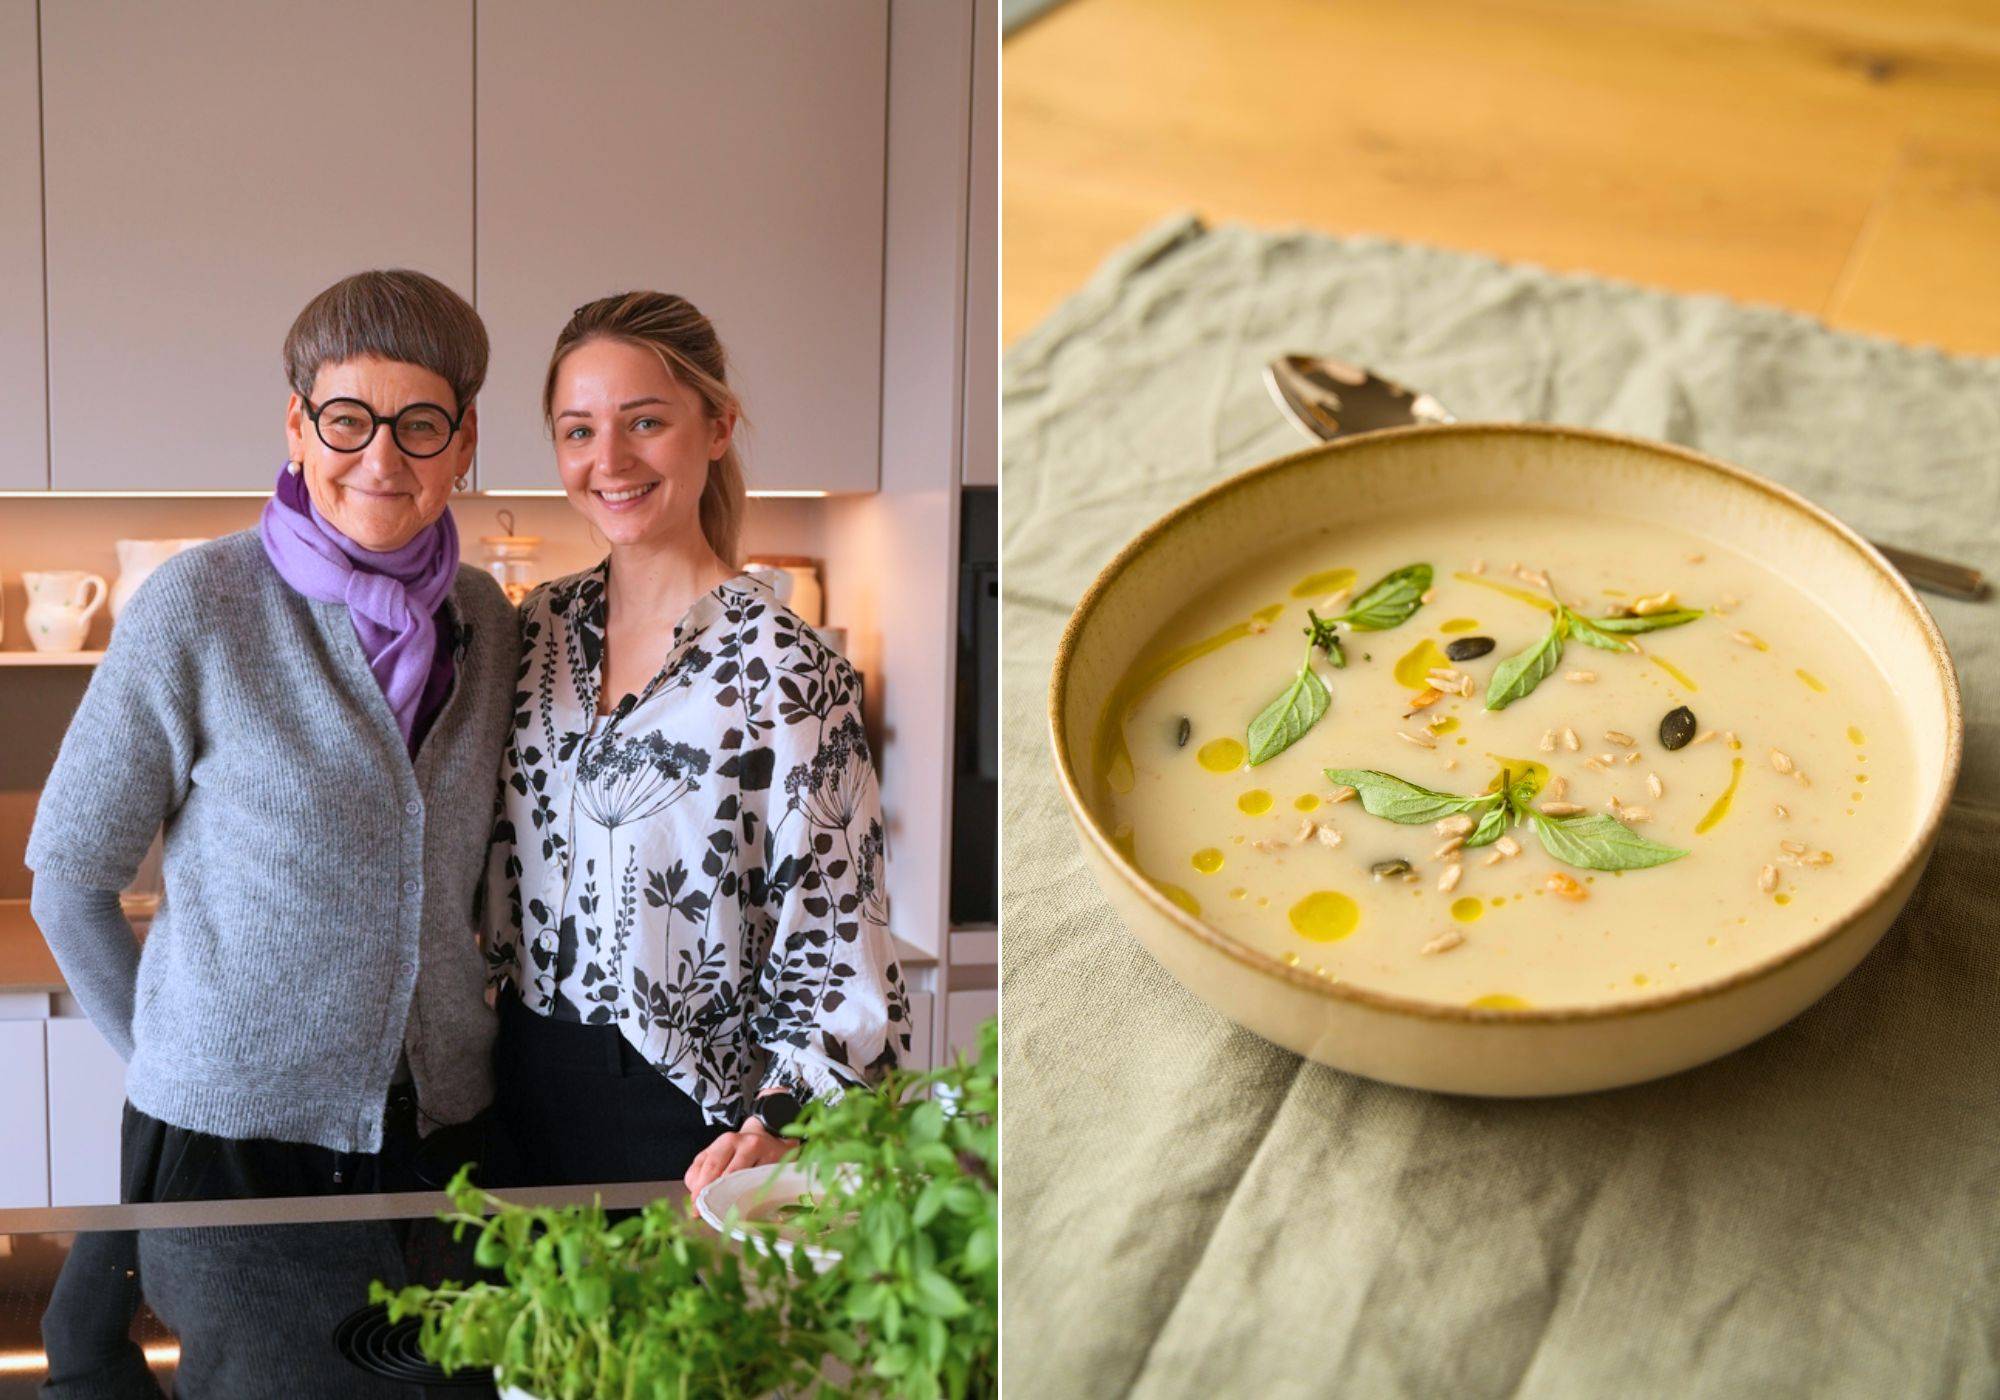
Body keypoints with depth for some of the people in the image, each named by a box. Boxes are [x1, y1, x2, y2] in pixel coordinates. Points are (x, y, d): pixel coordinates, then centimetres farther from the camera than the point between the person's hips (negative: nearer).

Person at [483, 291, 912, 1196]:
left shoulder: (783, 671, -16)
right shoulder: (540, 627, 3)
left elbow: (837, 957, -14)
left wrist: (773, 1124, -26)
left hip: (688, 1120, -5)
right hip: (528, 1100, 6)